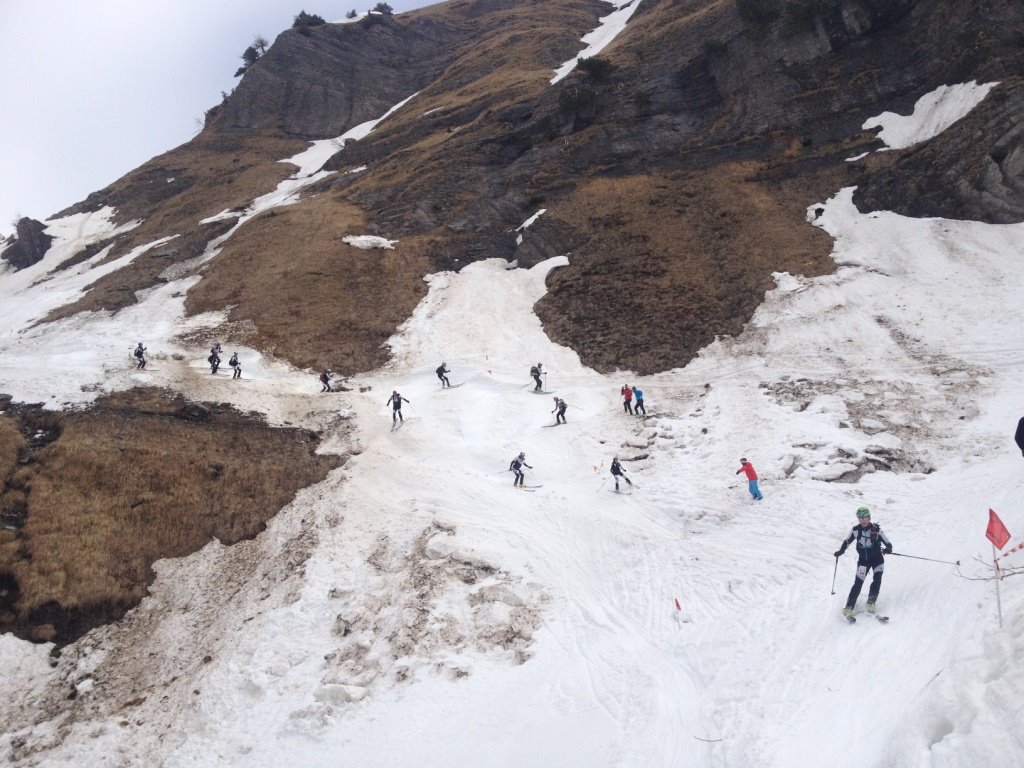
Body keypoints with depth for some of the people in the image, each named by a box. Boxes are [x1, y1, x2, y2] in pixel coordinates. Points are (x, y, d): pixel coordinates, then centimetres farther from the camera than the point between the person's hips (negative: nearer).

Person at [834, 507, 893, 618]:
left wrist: (888, 549, -34)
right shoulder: (855, 530, -7)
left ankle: (871, 602, 0)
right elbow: (847, 541, 8)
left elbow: (887, 542, -12)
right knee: (858, 583, -6)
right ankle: (849, 607, -4)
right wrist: (840, 551, -3)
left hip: (877, 559, -1)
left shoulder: (876, 529, -14)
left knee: (877, 580, -18)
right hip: (863, 560, 1)